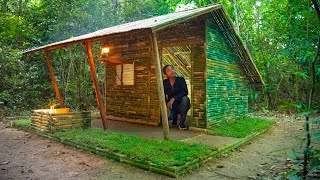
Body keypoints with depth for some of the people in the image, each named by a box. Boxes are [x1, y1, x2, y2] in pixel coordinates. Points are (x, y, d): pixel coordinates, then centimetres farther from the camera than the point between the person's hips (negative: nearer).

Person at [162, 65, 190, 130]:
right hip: (171, 106, 2)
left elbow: (185, 92, -20)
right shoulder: (164, 82, -1)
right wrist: (166, 105, -20)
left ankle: (182, 123, -21)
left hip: (181, 105, -2)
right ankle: (175, 117, 14)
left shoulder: (181, 79, -8)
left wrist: (173, 99, -31)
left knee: (185, 98, -34)